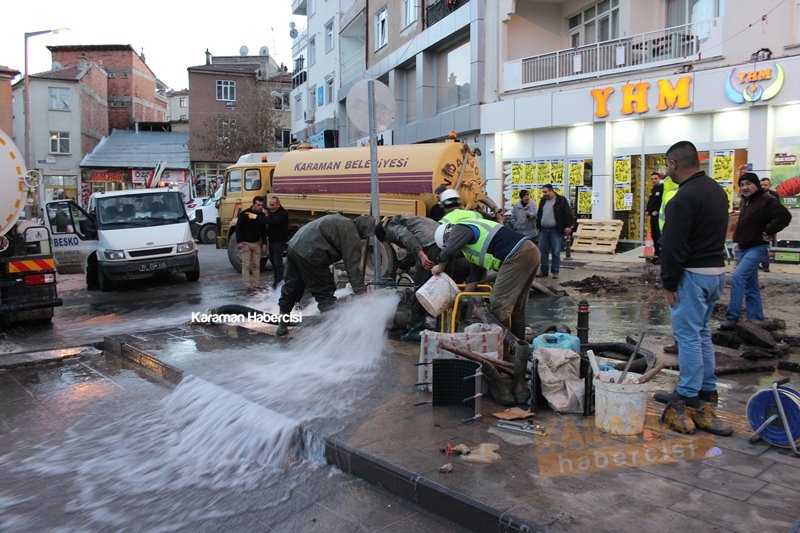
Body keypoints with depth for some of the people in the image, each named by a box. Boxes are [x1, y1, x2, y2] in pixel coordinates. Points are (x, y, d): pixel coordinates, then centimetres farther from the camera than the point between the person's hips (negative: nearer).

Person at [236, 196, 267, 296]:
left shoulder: (262, 215, 3)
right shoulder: (244, 213, -11)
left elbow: (263, 230, 11)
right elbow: (238, 228, -10)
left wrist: (264, 243, 7)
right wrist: (239, 242, -15)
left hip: (257, 243, 5)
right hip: (245, 243, -5)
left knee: (256, 265, 7)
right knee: (246, 265, -5)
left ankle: (257, 285, 13)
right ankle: (248, 287, -5)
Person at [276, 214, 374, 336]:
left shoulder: (341, 220, 21)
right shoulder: (352, 234, -6)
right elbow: (353, 265, -12)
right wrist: (361, 291, -12)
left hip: (294, 245, 9)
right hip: (310, 254, -9)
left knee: (291, 286, 20)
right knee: (325, 292, 1)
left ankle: (282, 324, 30)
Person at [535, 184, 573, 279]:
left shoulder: (561, 200, -4)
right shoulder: (543, 201, 14)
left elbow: (568, 213, -6)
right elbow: (539, 215, 22)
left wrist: (568, 226, -11)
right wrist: (538, 226, 19)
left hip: (556, 231, -6)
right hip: (543, 230, 6)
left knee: (556, 252, -1)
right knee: (542, 252, 5)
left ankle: (555, 272, 7)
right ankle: (544, 271, 15)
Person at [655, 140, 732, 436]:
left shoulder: (684, 198, -19)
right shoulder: (717, 191, 13)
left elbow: (674, 246, -20)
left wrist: (669, 283, -11)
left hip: (692, 274, -10)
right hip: (716, 270, 10)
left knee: (688, 335, -3)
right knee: (701, 332, 18)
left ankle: (687, 400, 4)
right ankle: (706, 395, 25)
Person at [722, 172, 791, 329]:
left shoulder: (767, 200, -12)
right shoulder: (745, 201, 14)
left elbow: (784, 216, -23)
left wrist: (768, 232, -21)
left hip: (757, 248, -9)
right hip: (744, 248, 10)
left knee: (737, 276, -21)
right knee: (751, 286, 13)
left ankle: (732, 316, -19)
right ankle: (756, 319, 21)